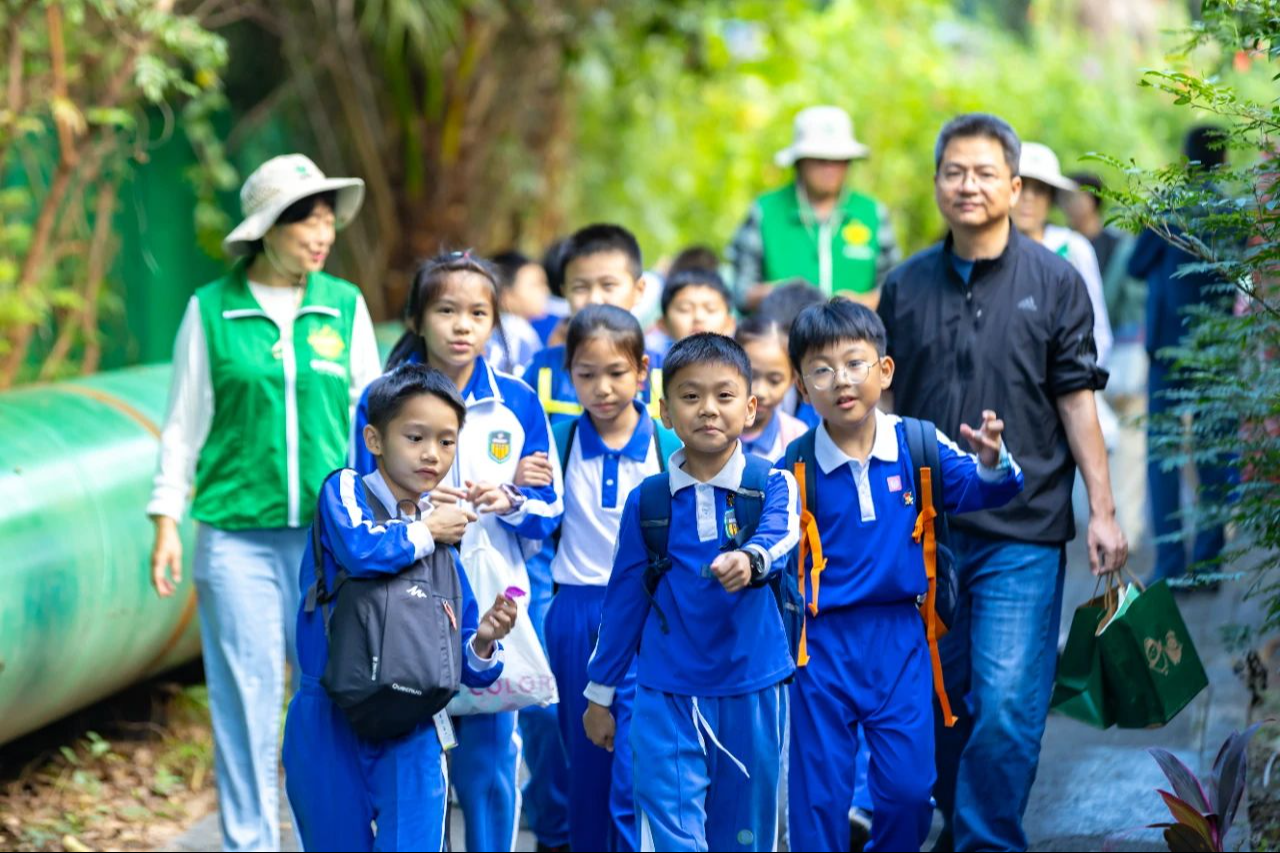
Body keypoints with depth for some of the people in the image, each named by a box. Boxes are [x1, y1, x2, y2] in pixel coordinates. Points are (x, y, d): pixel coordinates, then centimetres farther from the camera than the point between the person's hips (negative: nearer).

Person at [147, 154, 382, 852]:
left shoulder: (345, 306, 6)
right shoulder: (211, 311, 1)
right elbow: (183, 424, 7)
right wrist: (166, 520, 2)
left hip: (331, 532, 1)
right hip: (236, 533, -1)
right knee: (245, 696, 1)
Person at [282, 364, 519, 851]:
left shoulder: (447, 538, 7)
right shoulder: (344, 491, -4)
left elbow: (465, 667, 10)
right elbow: (362, 551, -28)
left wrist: (484, 643, -12)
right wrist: (425, 532, -11)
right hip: (330, 725, -2)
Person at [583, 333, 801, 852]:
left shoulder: (772, 484, -4)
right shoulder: (647, 500, 1)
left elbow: (780, 537, -24)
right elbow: (624, 596, 9)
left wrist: (749, 560, -48)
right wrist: (600, 693, 13)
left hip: (751, 691, 0)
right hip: (666, 694, 0)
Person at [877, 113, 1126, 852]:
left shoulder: (1054, 282, 0)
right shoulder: (907, 286, 7)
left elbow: (1077, 399, 1)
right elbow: (888, 406, 13)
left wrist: (1103, 510, -4)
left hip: (1022, 531, -3)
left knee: (1006, 704, -9)